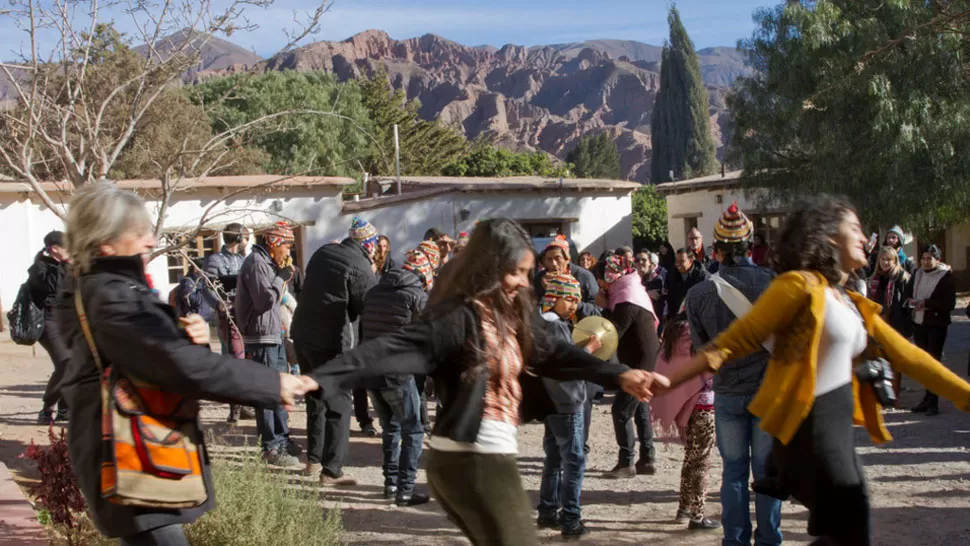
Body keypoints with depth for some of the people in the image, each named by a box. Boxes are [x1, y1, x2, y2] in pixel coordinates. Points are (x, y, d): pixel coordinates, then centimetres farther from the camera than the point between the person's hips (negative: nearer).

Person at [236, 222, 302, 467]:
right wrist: (282, 277, -14)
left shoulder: (267, 263, 17)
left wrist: (283, 278, 8)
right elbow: (266, 300, -22)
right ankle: (271, 448, -2)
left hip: (274, 336, 11)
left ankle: (282, 439, 27)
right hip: (261, 339, -11)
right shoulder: (256, 263, -15)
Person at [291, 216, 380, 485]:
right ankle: (331, 470, -2)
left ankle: (313, 459, 28)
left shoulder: (323, 252, 8)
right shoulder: (360, 268, -15)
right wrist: (373, 278, 3)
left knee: (316, 398, 21)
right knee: (339, 404, -1)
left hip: (303, 335, 8)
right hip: (332, 342, -8)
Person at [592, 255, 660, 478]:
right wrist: (607, 306, -2)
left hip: (639, 363, -11)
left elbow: (614, 332, -23)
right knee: (640, 409, 16)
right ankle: (647, 460, 22)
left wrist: (604, 307, -13)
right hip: (643, 359, 11)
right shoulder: (631, 290, 11)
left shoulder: (627, 299, -22)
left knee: (621, 410, -7)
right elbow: (617, 325, 12)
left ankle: (626, 463, -2)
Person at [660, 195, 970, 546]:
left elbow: (908, 356, 18)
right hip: (810, 429, -9)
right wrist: (670, 380, -22)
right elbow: (736, 340, -14)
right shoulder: (800, 285, -10)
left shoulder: (853, 305, 16)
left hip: (838, 430, 9)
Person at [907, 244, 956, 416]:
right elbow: (908, 292, 17)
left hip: (936, 325, -6)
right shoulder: (918, 274, 9)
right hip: (918, 323, 6)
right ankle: (929, 397, 21)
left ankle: (933, 402, -2)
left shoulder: (946, 276, -9)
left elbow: (950, 304, -14)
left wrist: (926, 303, -22)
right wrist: (911, 300, -6)